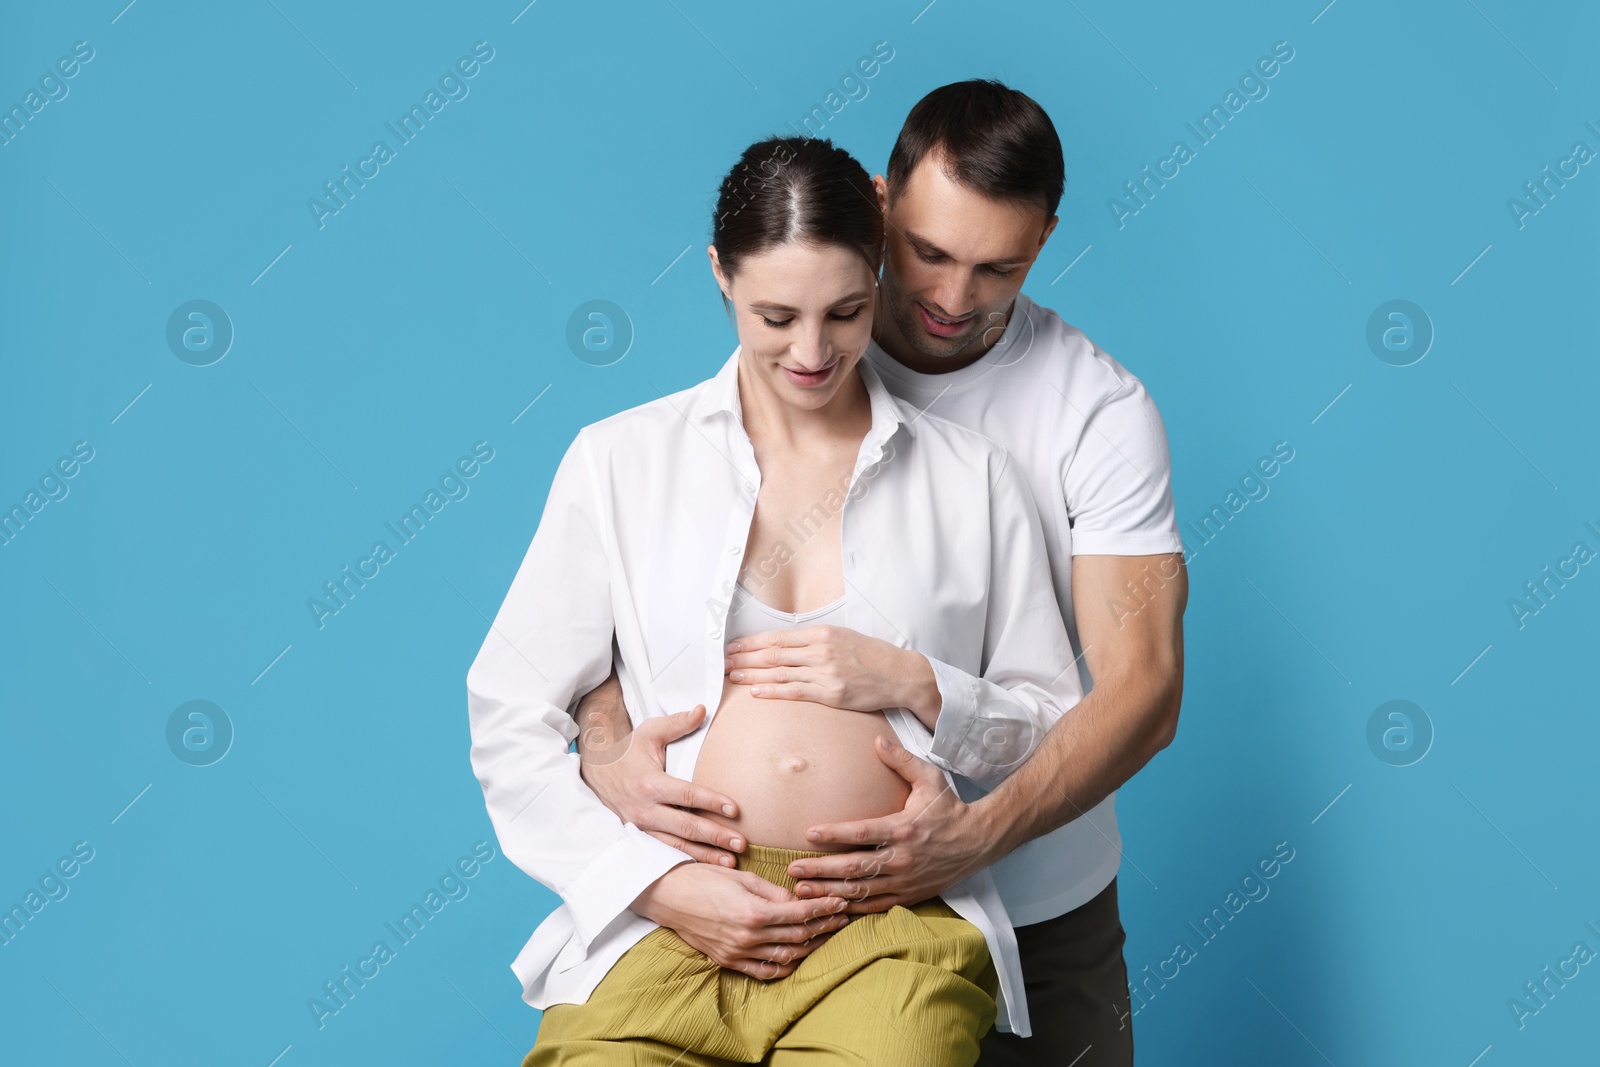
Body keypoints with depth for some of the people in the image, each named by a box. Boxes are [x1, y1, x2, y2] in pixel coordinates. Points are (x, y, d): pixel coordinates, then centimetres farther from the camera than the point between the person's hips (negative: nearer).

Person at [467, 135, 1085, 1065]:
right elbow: (510, 716, 8)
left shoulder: (971, 476, 12)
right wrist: (662, 884, -4)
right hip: (666, 922, 1)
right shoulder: (621, 460, 10)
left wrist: (915, 685, -4)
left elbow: (1056, 734, 16)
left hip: (893, 931, 0)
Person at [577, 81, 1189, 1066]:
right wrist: (609, 751, -28)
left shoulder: (1102, 410, -10)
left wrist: (979, 833, -33)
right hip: (810, 900, 1)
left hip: (1043, 913, -1)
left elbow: (1144, 687, -17)